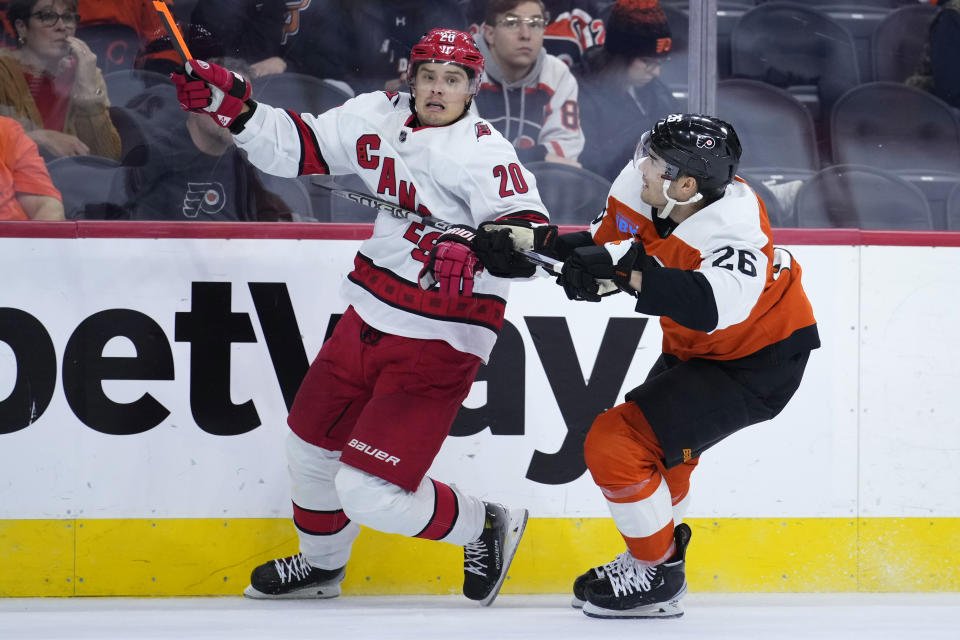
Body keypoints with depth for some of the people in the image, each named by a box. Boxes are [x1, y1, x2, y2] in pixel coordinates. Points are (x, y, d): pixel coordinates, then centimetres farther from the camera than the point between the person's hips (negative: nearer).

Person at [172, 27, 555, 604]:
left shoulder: (483, 150, -19)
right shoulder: (380, 116, 1)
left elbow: (530, 229, -30)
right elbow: (300, 146, 9)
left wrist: (481, 245, -49)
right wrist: (232, 105, -2)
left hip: (437, 343, -8)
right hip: (370, 319, 8)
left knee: (370, 491, -12)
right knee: (312, 442, 21)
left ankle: (485, 528, 14)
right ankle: (322, 566, 47)